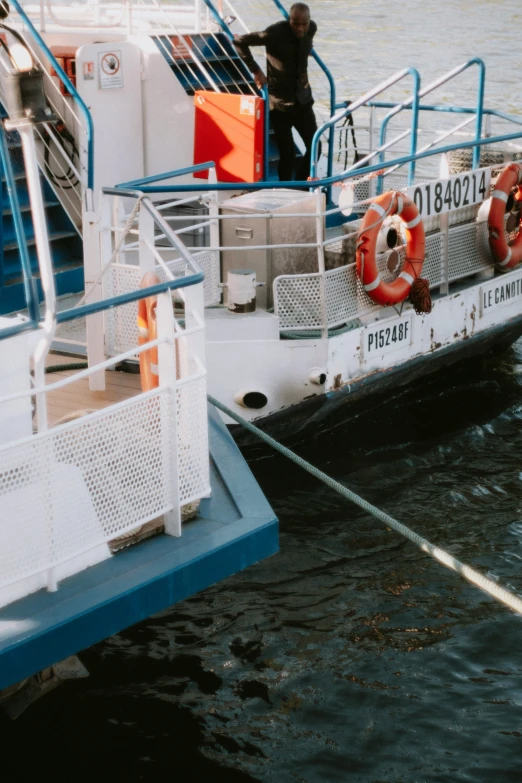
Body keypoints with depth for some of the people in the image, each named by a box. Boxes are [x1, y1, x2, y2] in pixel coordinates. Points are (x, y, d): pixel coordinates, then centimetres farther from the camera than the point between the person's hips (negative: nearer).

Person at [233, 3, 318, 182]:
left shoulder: (312, 29, -2)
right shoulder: (275, 33, -18)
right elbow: (239, 41, -16)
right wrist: (256, 71, -16)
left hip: (303, 99, 5)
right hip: (280, 102, -5)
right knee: (287, 153, -3)